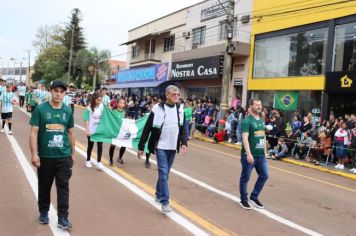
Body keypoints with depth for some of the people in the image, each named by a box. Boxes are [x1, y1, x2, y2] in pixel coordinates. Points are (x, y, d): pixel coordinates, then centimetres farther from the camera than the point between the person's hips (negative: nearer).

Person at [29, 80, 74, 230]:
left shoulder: (68, 111, 3)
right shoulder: (40, 109, -6)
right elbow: (34, 132, -7)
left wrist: (73, 153, 13)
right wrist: (34, 154, -13)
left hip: (64, 156, 1)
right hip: (45, 156, -1)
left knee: (63, 187, 2)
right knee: (44, 186, 15)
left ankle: (63, 218, 10)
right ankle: (44, 212, 35)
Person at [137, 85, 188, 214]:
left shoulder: (180, 109, 4)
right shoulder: (158, 109, -10)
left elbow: (183, 129, 10)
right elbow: (147, 129, -6)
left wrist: (184, 143, -7)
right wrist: (141, 147, -6)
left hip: (173, 147, 5)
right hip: (161, 147, -4)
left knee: (165, 173, 15)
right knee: (163, 173, -8)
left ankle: (159, 195, 33)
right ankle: (165, 202, -3)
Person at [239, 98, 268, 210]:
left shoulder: (262, 120, 12)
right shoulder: (247, 121, -13)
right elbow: (245, 138, -21)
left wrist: (265, 151, 16)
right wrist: (249, 154, -27)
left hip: (261, 155, 8)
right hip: (249, 155, -8)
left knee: (264, 175, 12)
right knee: (245, 178, 5)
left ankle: (254, 196, 28)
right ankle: (244, 200, 21)